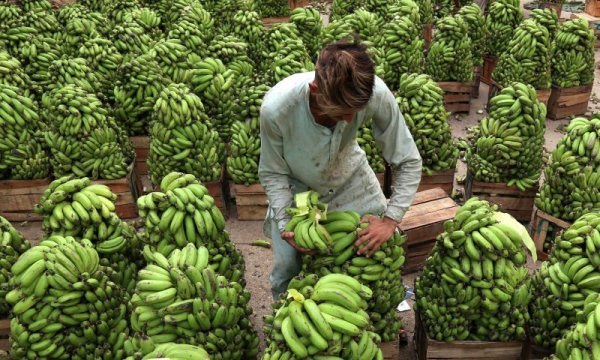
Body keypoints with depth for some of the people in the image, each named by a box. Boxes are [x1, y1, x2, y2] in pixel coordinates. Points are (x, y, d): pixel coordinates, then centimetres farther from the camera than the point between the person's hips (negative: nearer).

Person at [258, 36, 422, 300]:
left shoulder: (376, 94, -35)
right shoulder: (276, 107, -38)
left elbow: (408, 162, -19)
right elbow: (273, 174, -17)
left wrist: (390, 220, -26)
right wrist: (285, 223, -27)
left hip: (350, 178, 2)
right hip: (295, 187, -2)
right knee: (286, 267, -7)